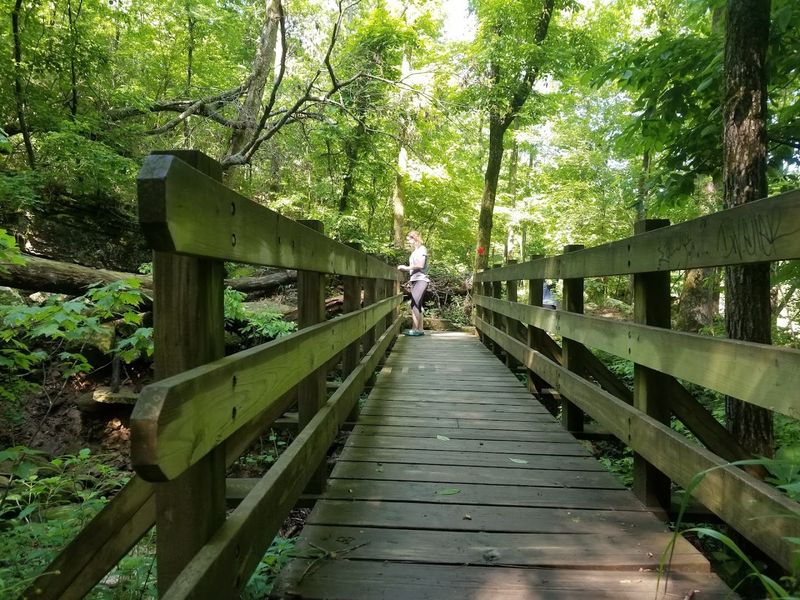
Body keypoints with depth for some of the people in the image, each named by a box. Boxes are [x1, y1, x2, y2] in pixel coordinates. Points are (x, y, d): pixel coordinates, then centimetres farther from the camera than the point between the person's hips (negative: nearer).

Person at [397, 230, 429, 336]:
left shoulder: (422, 249, -2)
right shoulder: (415, 251, 20)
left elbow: (420, 265, -14)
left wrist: (407, 267, -10)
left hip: (421, 280, -8)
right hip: (414, 280, 8)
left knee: (414, 304, -14)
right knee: (417, 305, 5)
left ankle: (415, 329, -15)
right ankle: (420, 329, 7)